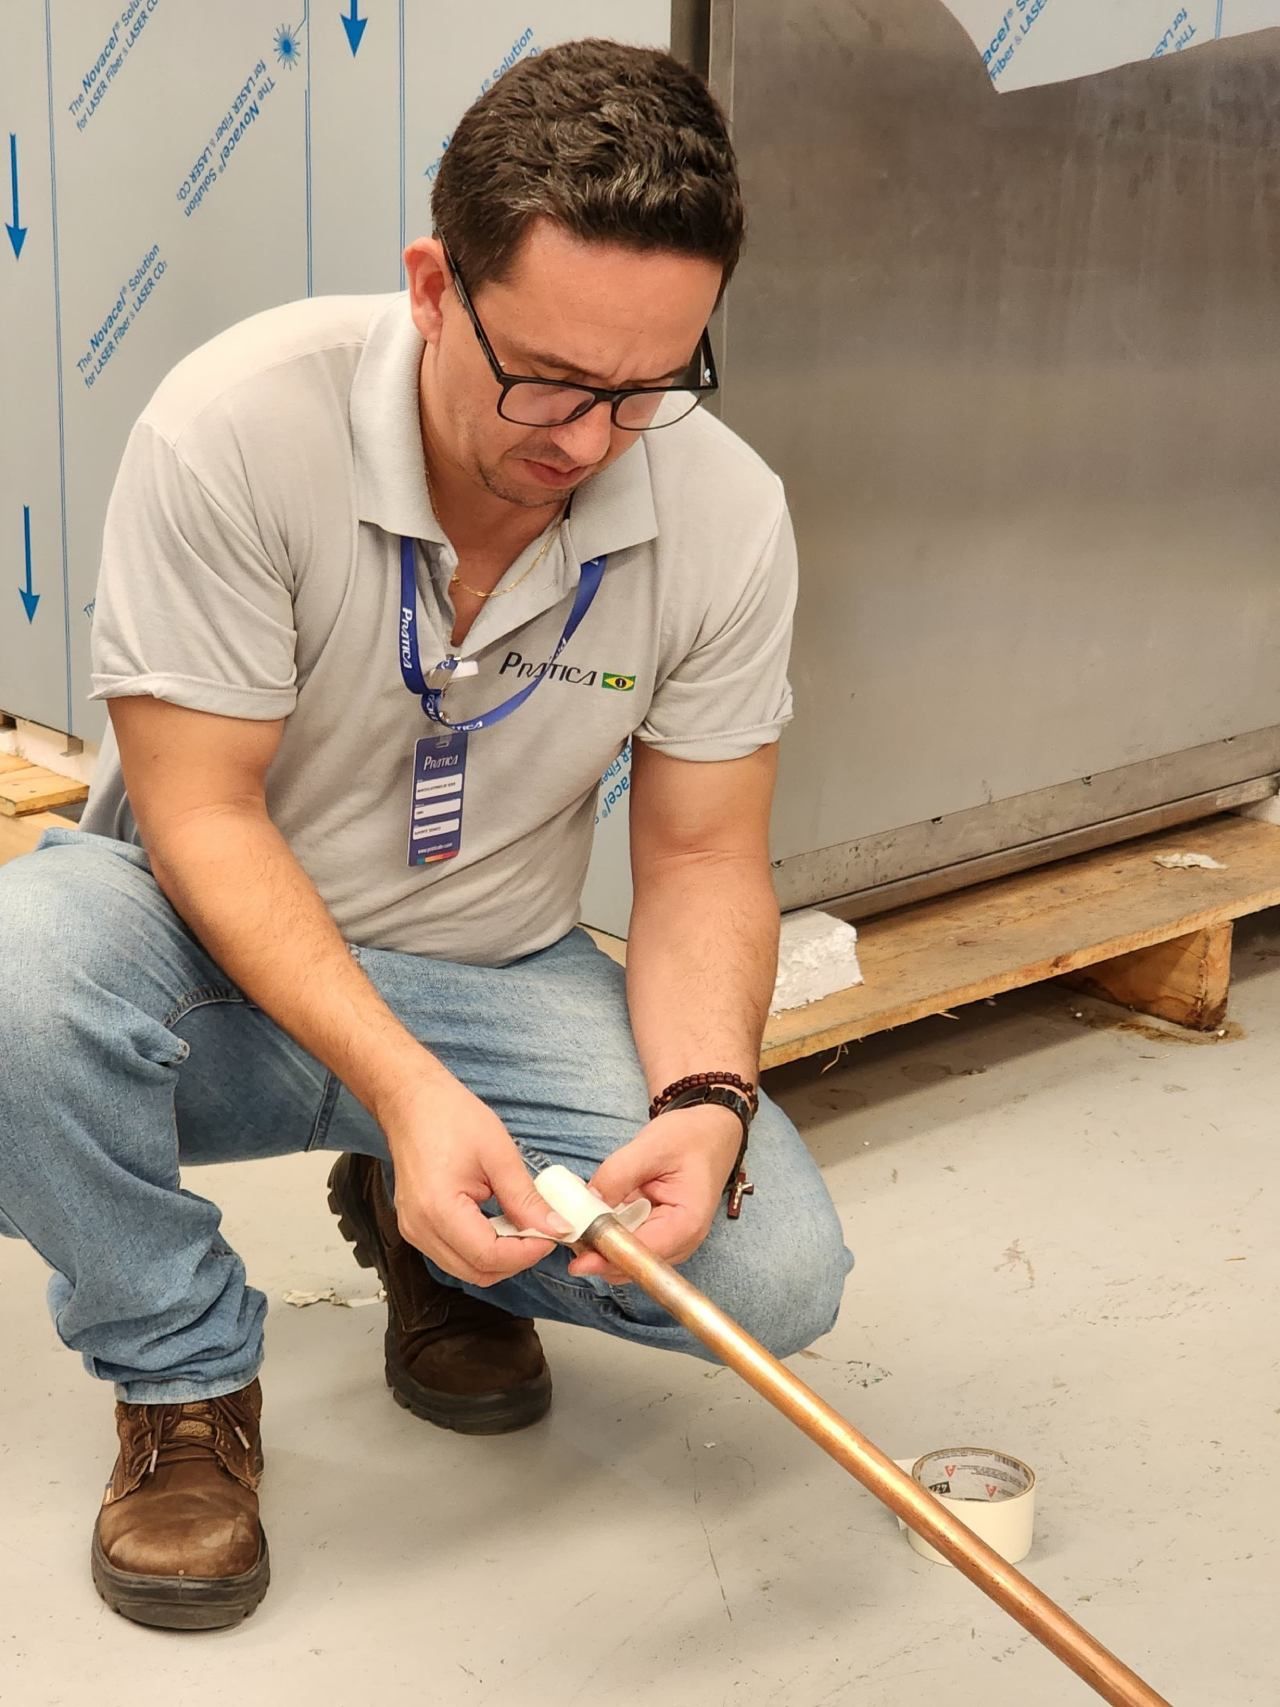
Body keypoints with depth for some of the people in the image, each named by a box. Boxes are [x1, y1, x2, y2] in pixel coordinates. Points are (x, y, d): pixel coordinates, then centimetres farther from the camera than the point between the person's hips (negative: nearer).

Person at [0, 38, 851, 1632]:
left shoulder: (729, 516, -14)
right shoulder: (235, 426, -24)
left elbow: (701, 860, -5)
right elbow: (198, 816, -21)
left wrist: (704, 1097, -25)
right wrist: (403, 1086, -33)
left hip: (495, 985, 2)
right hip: (222, 961, -2)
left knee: (774, 1272, -19)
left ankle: (421, 1232, 14)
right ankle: (183, 1380, -6)